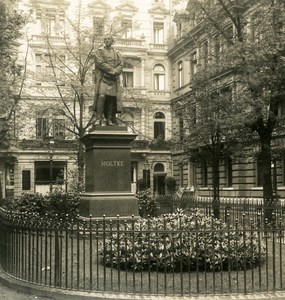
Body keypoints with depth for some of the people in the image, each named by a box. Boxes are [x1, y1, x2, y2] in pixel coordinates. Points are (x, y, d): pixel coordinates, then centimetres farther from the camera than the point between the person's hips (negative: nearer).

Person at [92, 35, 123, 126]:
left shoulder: (117, 53, 18)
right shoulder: (99, 51, 8)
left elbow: (120, 65, 7)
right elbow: (101, 63, -6)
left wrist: (115, 72, -13)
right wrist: (113, 70, -10)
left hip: (114, 79, 3)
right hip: (103, 77, -3)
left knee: (112, 99, -4)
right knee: (102, 96, -20)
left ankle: (109, 120, -1)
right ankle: (98, 119, -20)